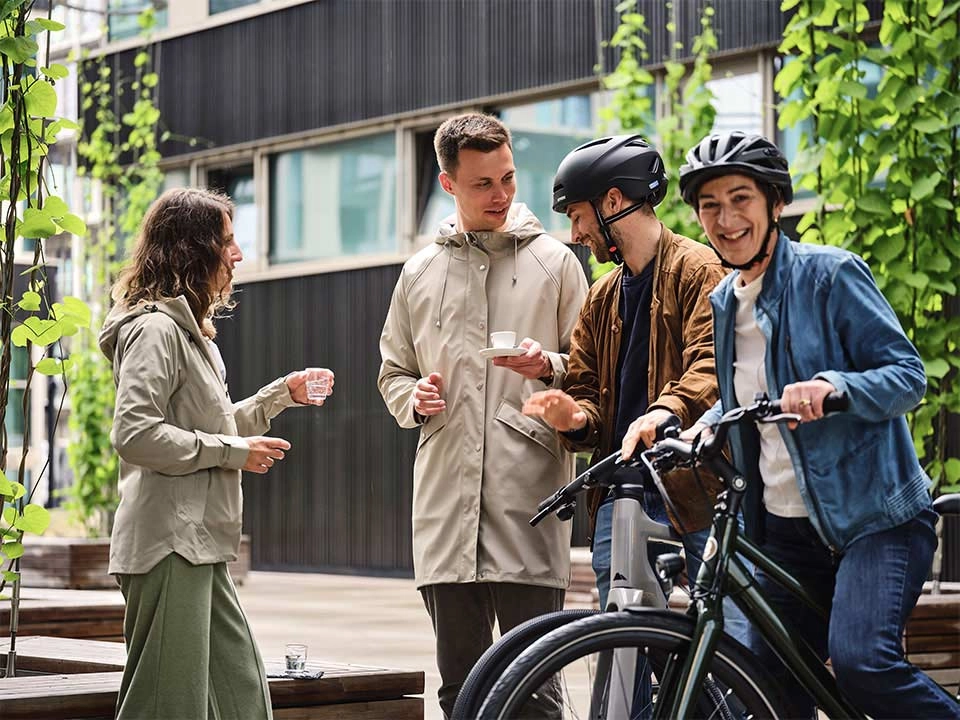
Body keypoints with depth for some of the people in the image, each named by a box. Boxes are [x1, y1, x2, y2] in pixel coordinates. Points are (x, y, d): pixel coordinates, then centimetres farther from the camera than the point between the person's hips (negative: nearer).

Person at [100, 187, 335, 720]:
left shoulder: (191, 331, 22)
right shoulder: (156, 328, -12)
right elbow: (135, 433, -23)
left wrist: (283, 393, 22)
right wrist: (233, 452, -16)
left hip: (200, 549, 10)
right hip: (168, 543, -10)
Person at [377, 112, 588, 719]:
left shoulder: (554, 262, 8)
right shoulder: (420, 273, 16)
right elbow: (393, 372, 24)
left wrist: (551, 368, -12)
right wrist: (414, 398, 2)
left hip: (529, 505, -3)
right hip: (446, 508, 3)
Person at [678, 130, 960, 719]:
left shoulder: (830, 273, -8)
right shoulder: (724, 303, 12)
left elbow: (909, 375, -13)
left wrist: (832, 384, -31)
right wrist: (704, 426, 6)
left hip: (875, 515, -7)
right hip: (788, 531, 7)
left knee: (861, 660, -27)